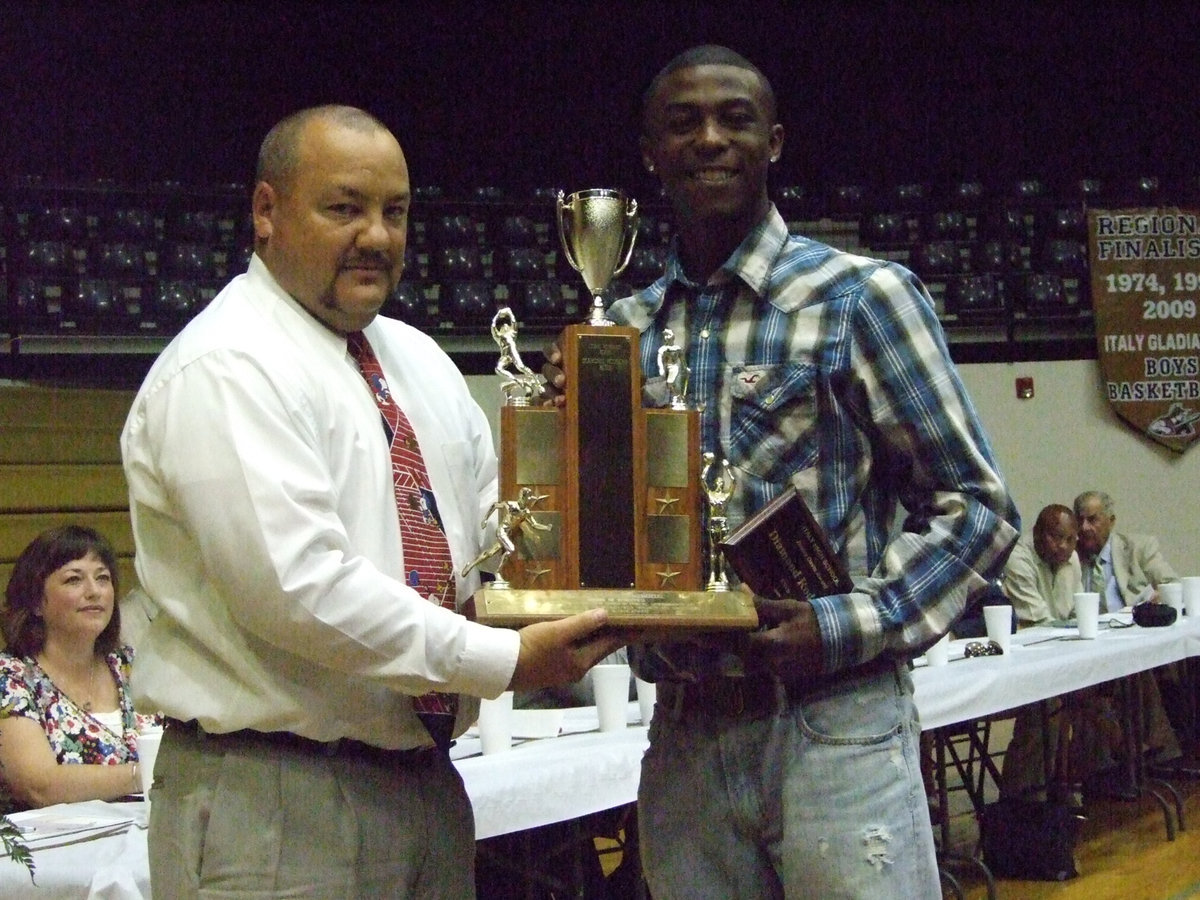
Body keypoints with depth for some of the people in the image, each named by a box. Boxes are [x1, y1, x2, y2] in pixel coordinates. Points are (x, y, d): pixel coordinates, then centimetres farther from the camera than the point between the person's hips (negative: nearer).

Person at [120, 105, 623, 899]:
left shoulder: (418, 359, 14)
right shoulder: (223, 371, -13)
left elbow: (500, 522, 13)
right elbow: (300, 587, -23)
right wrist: (504, 662, -21)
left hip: (427, 777, 8)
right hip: (274, 803, -8)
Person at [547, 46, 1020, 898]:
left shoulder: (864, 296, -3)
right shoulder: (622, 331, 10)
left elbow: (976, 507, -3)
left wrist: (850, 626, -17)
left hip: (832, 723, -4)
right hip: (684, 734, 4)